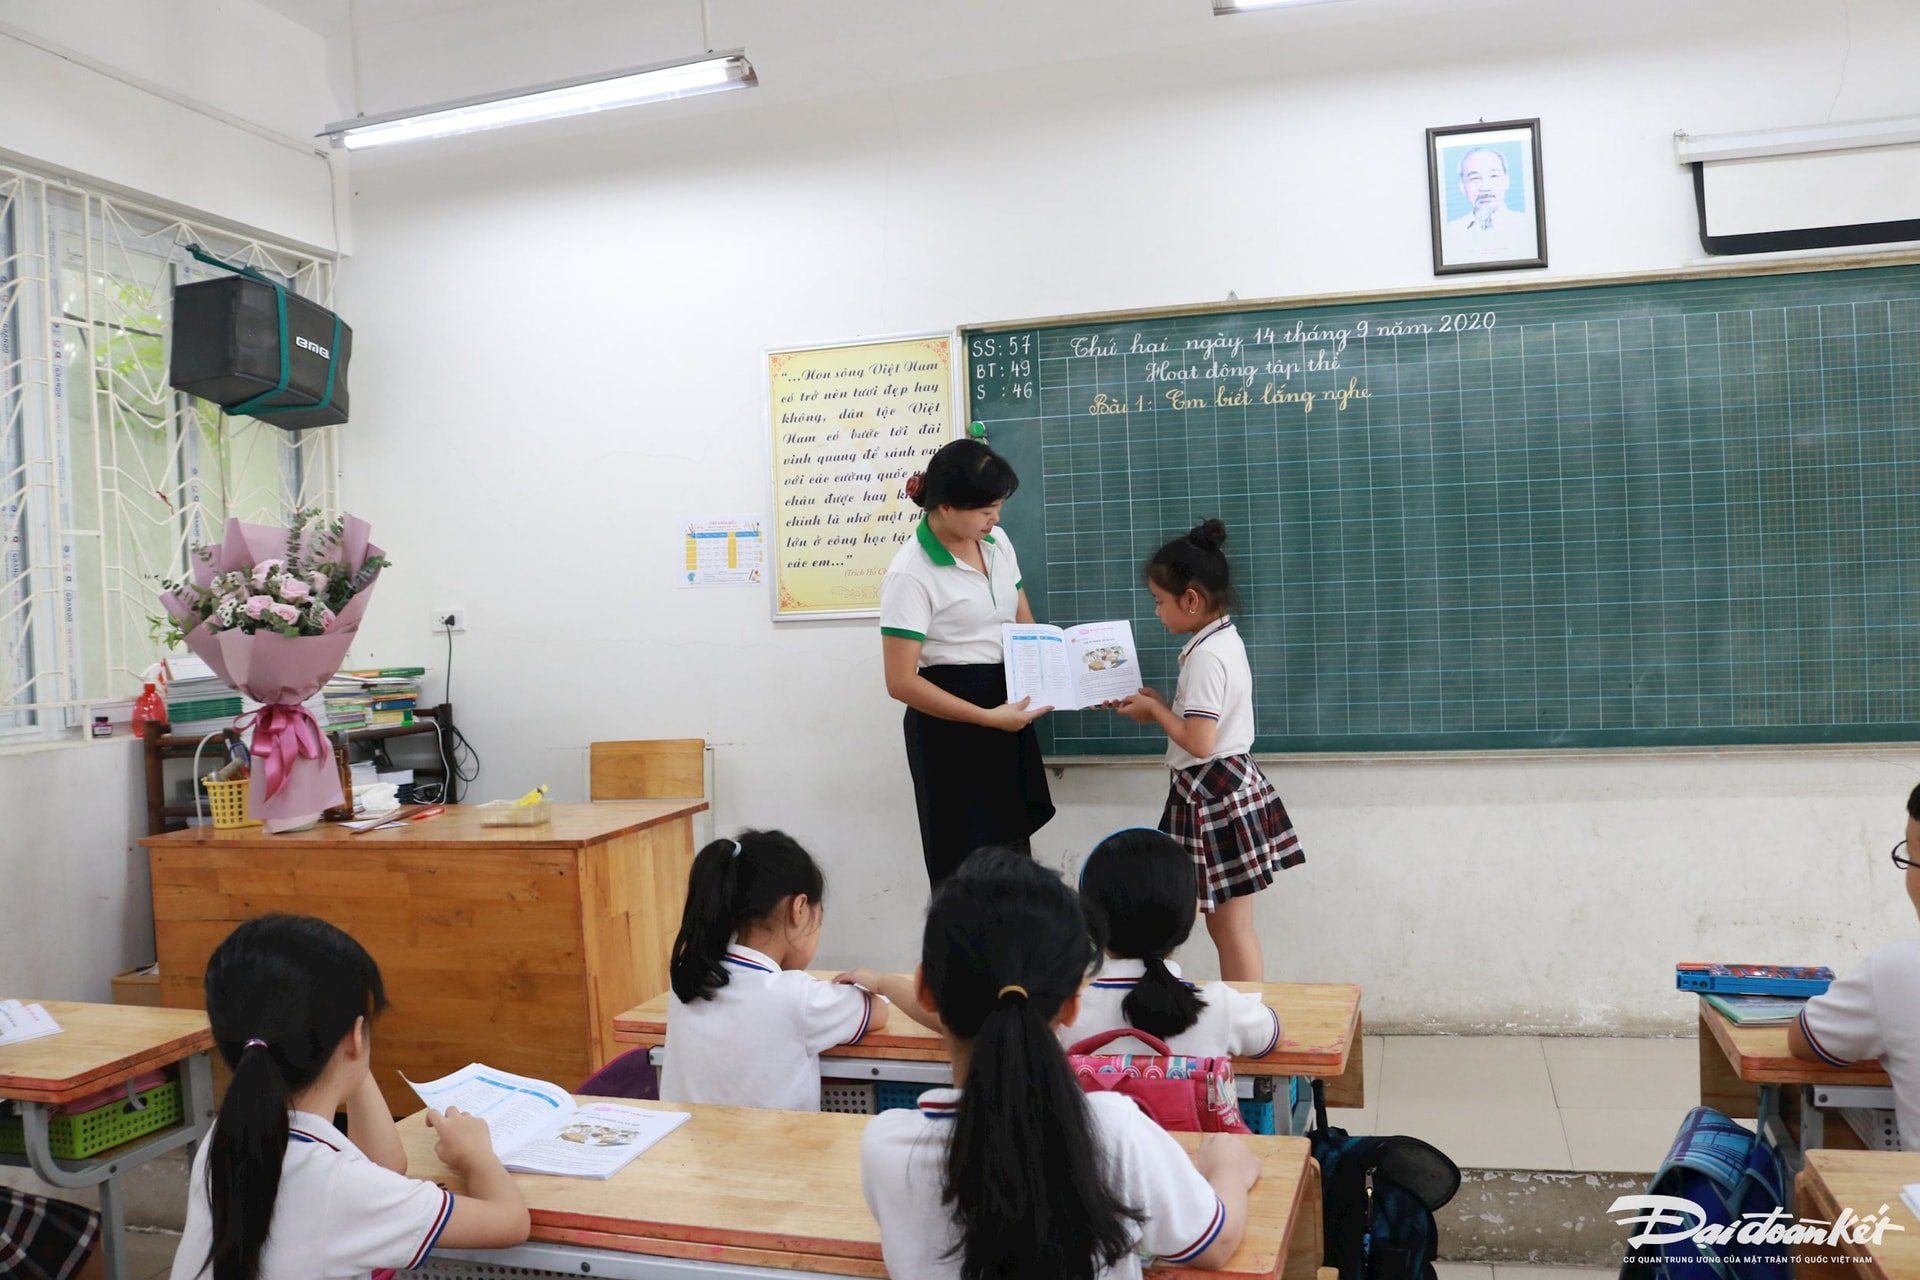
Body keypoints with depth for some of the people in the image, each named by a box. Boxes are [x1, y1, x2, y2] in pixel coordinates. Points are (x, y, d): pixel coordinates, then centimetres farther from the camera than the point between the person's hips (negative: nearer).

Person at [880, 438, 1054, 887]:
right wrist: (987, 718, -24)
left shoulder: (996, 540, 3)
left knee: (1013, 851, 15)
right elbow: (901, 682, -20)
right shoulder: (911, 575, -19)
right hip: (951, 725, -7)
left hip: (1008, 709, 7)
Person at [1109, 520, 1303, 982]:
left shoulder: (1206, 656, -19)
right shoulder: (1224, 640, 11)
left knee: (1233, 928, 0)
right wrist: (1160, 708, 8)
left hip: (1215, 793, -10)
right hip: (1229, 785, 10)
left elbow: (1199, 742, -24)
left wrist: (1155, 710, -10)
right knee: (1224, 924, 14)